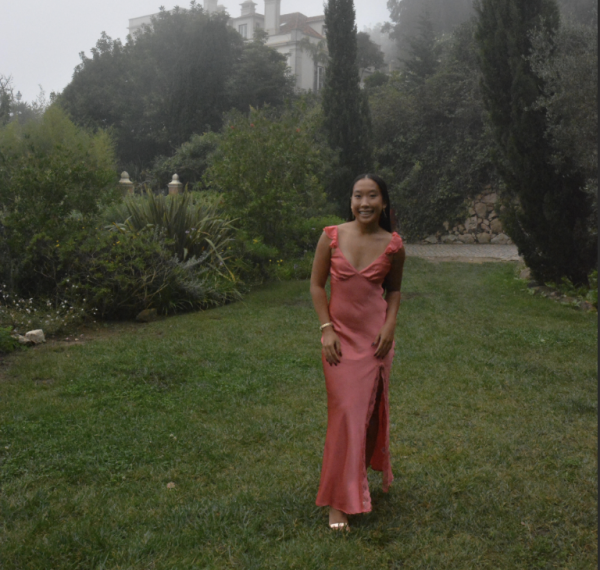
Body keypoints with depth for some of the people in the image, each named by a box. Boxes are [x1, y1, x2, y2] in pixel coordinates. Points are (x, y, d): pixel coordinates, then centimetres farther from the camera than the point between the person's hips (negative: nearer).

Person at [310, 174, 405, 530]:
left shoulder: (393, 246, -4)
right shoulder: (332, 237, -7)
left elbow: (394, 290, 10)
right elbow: (317, 285, 0)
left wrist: (390, 325, -4)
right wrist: (327, 329, -7)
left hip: (375, 336, 1)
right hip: (340, 335, -1)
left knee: (371, 408, 11)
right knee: (345, 412, -2)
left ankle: (368, 468, 41)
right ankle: (340, 502, 10)